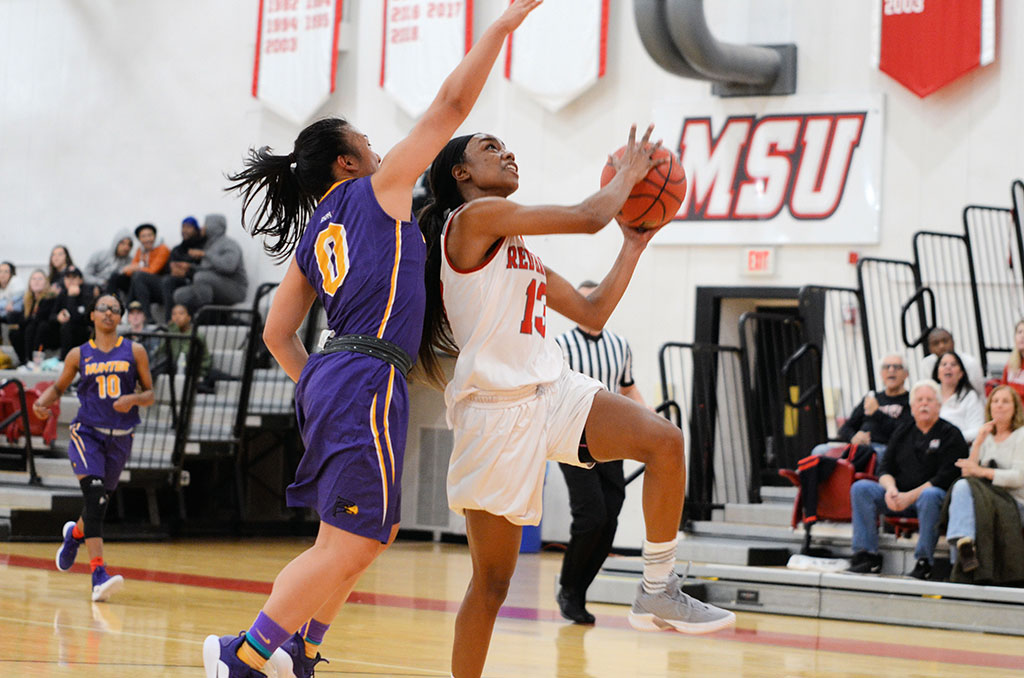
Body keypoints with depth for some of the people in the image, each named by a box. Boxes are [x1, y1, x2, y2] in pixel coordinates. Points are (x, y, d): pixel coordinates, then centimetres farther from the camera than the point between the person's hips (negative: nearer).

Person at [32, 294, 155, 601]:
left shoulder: (134, 352, 4)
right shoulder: (79, 355, 5)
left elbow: (150, 395, 7)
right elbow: (59, 386, 17)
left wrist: (133, 398, -15)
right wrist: (43, 401, -3)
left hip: (120, 438, 2)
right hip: (87, 432, -2)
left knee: (99, 504, 13)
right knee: (95, 497, -21)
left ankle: (74, 533, 49)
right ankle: (98, 575, -26)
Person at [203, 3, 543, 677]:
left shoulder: (312, 237, 19)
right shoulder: (378, 189, 1)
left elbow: (277, 333, 20)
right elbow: (452, 103, -3)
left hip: (329, 379, 9)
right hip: (368, 380, -9)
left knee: (369, 536, 17)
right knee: (348, 548, -8)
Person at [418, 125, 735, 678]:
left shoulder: (520, 252, 21)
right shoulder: (475, 216, -6)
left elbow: (592, 313, 22)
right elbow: (588, 217, -11)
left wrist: (634, 244, 22)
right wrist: (628, 171, 6)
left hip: (552, 391, 8)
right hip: (496, 409, -8)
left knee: (664, 440, -14)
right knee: (492, 580, -3)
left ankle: (657, 592, -5)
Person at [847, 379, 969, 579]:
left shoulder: (951, 434, 2)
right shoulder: (902, 433, 18)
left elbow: (946, 477, -9)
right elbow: (885, 469, 13)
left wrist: (910, 496, -18)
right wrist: (890, 488, -12)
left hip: (933, 495, -5)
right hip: (899, 497, 5)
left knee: (930, 495, -40)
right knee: (860, 488, -16)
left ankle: (924, 561, -31)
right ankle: (867, 555, -20)